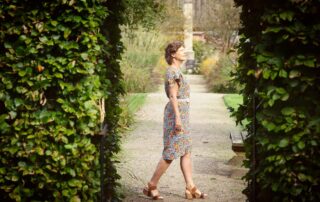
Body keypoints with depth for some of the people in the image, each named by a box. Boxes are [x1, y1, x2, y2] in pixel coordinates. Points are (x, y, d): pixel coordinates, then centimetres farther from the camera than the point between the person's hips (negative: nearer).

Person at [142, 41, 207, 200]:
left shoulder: (176, 71, 17)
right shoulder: (173, 70, -13)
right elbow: (173, 96, -19)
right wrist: (178, 118, -24)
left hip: (180, 113, 10)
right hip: (176, 112, -10)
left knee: (186, 151, 7)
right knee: (171, 153, -7)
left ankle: (191, 188, 7)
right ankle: (151, 186, 0)